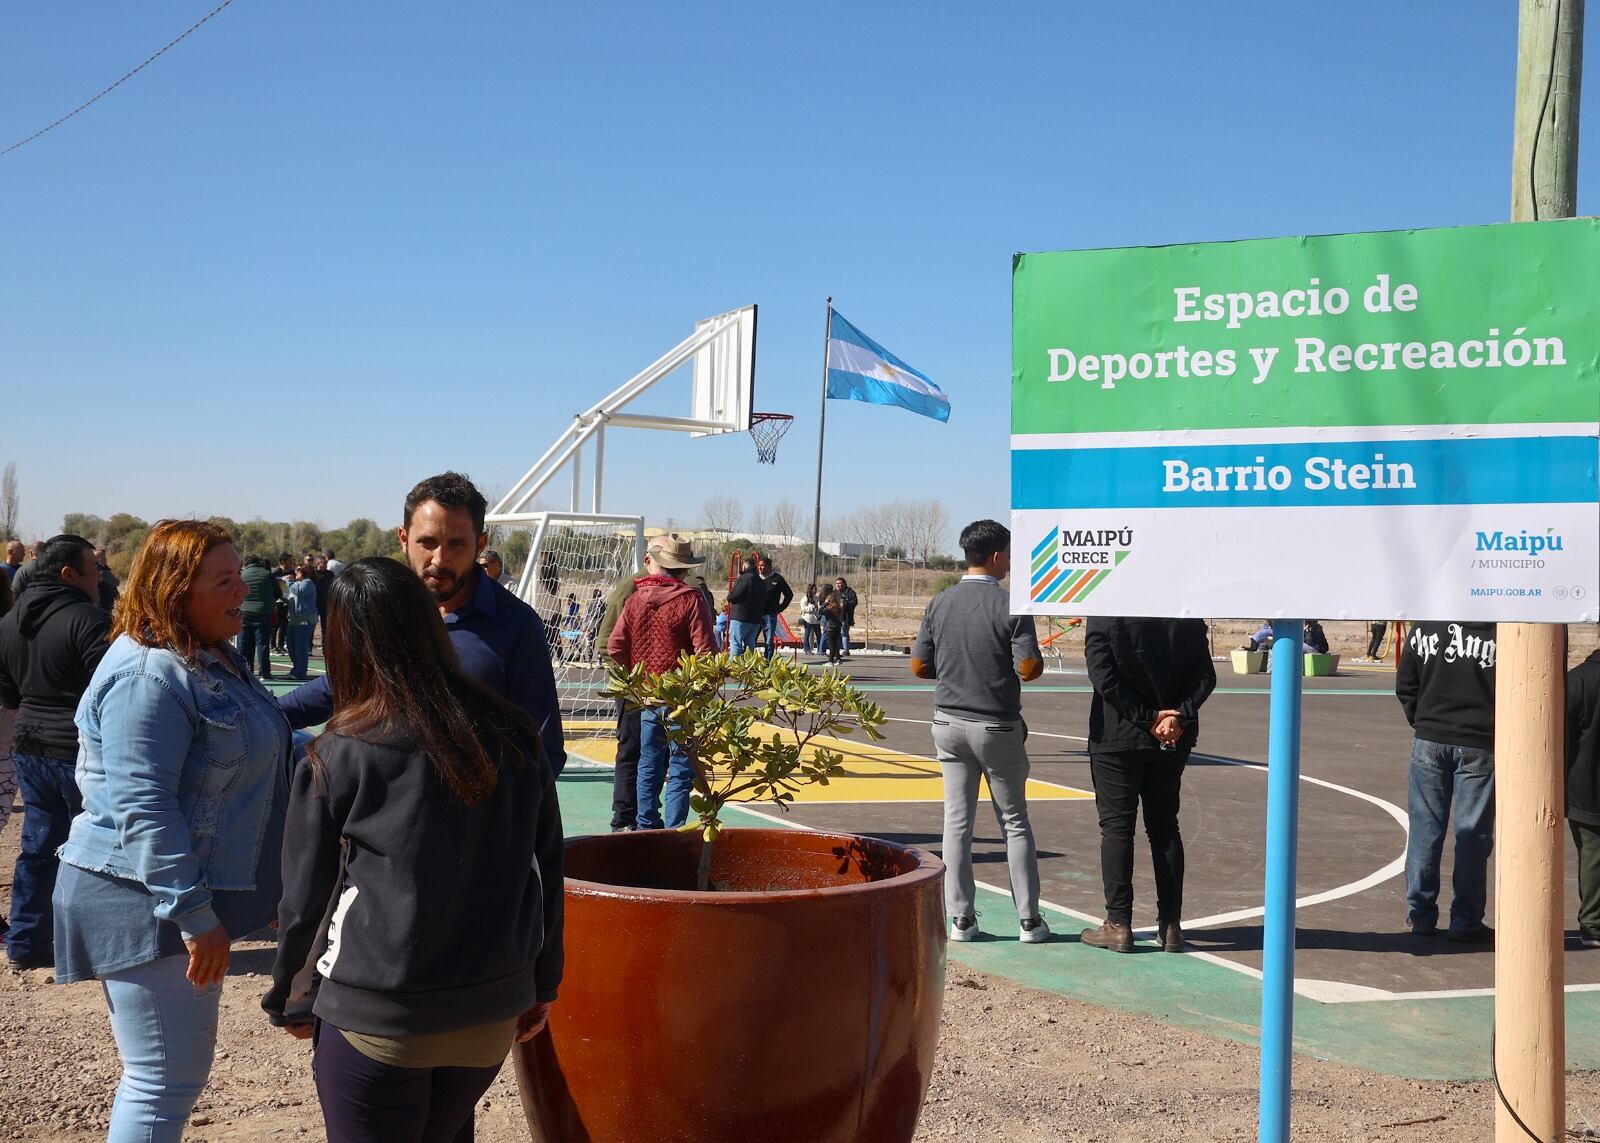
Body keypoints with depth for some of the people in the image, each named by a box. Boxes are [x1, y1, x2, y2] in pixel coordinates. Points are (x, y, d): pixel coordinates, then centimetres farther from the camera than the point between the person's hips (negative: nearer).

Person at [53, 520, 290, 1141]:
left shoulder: (213, 658, 12)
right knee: (165, 1085, -4)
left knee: (179, 1073, 18)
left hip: (187, 897, 10)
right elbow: (142, 808, -26)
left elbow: (254, 735, 28)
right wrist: (193, 916, -25)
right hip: (145, 908, -10)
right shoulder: (150, 675, -20)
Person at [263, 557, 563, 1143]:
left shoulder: (338, 755, -12)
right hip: (492, 1016, 4)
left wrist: (287, 1000, 12)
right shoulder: (512, 736, -3)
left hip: (375, 1022, -4)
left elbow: (304, 895, -4)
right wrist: (542, 982, 16)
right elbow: (547, 869, 4)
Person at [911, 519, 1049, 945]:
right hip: (997, 726, -3)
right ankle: (1029, 920, 12)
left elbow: (919, 666, 4)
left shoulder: (940, 603, 1)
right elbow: (1029, 669, -17)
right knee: (1014, 822, 8)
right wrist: (1037, 658, 5)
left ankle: (961, 918, 8)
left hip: (949, 723, 3)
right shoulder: (1010, 605, -13)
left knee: (957, 821, 7)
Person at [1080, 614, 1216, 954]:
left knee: (1116, 827, 4)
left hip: (1117, 738, -4)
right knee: (1165, 827, 13)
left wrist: (1149, 718, -14)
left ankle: (1118, 924, 3)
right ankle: (1171, 925, 14)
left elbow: (1104, 678, -18)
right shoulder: (1188, 617, 0)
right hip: (1174, 741, 4)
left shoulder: (1103, 616, -12)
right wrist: (1178, 716, -11)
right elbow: (1205, 676, -4)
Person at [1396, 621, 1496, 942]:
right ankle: (1466, 922, 8)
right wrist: (1498, 732, 5)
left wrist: (1420, 722, 12)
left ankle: (1421, 915, 14)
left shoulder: (1424, 627, 0)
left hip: (1429, 740, 3)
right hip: (1479, 746, -2)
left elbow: (1405, 685, 4)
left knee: (1425, 829, 9)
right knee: (1473, 834, 4)